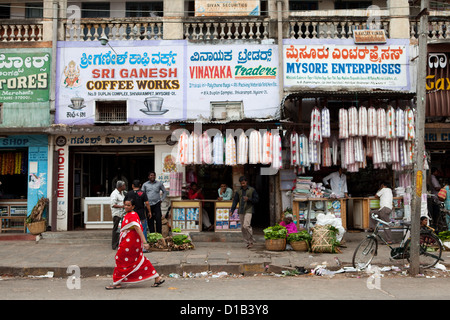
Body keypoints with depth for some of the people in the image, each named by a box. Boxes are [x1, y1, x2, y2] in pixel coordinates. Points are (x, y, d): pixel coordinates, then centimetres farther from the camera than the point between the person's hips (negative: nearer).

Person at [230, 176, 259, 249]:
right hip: (241, 211, 5)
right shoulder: (239, 191, 12)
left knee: (246, 226, -18)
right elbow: (235, 201, 11)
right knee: (242, 228, 4)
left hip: (248, 211, -5)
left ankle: (251, 241, -4)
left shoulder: (252, 190, 3)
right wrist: (231, 210, 0)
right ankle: (248, 242, 14)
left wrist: (249, 199, -13)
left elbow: (257, 200, 3)